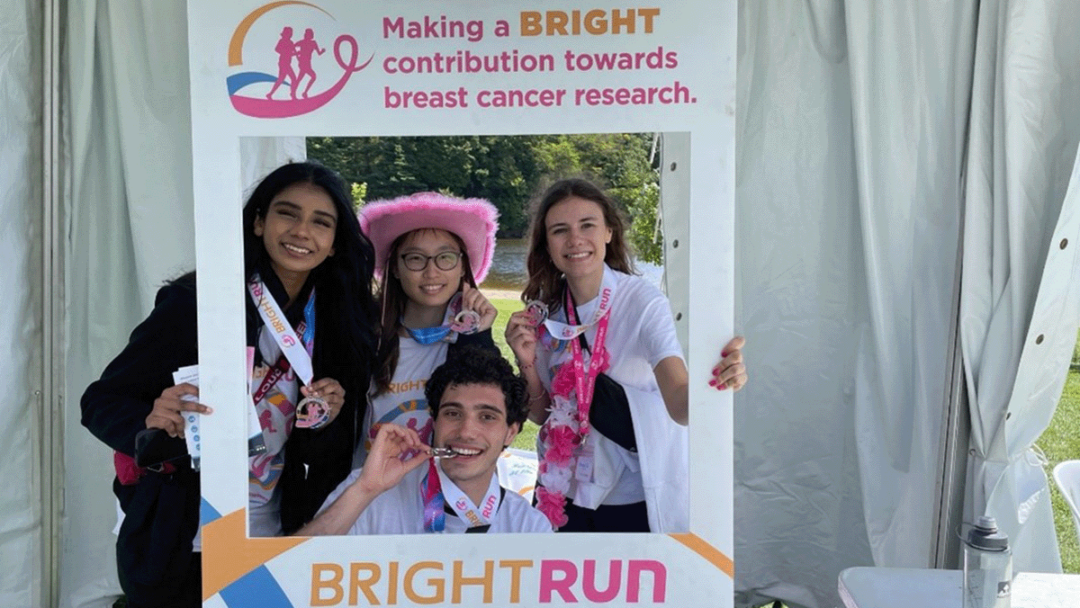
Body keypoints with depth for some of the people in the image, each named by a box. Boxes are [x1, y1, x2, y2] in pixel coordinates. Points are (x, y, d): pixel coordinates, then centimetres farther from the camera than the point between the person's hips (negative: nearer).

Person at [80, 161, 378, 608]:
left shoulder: (338, 317, -3)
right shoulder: (194, 301, -16)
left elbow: (331, 453, 4)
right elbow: (101, 401, -12)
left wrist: (331, 416, -17)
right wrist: (153, 422, -32)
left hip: (272, 536, 4)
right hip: (177, 543, -4)